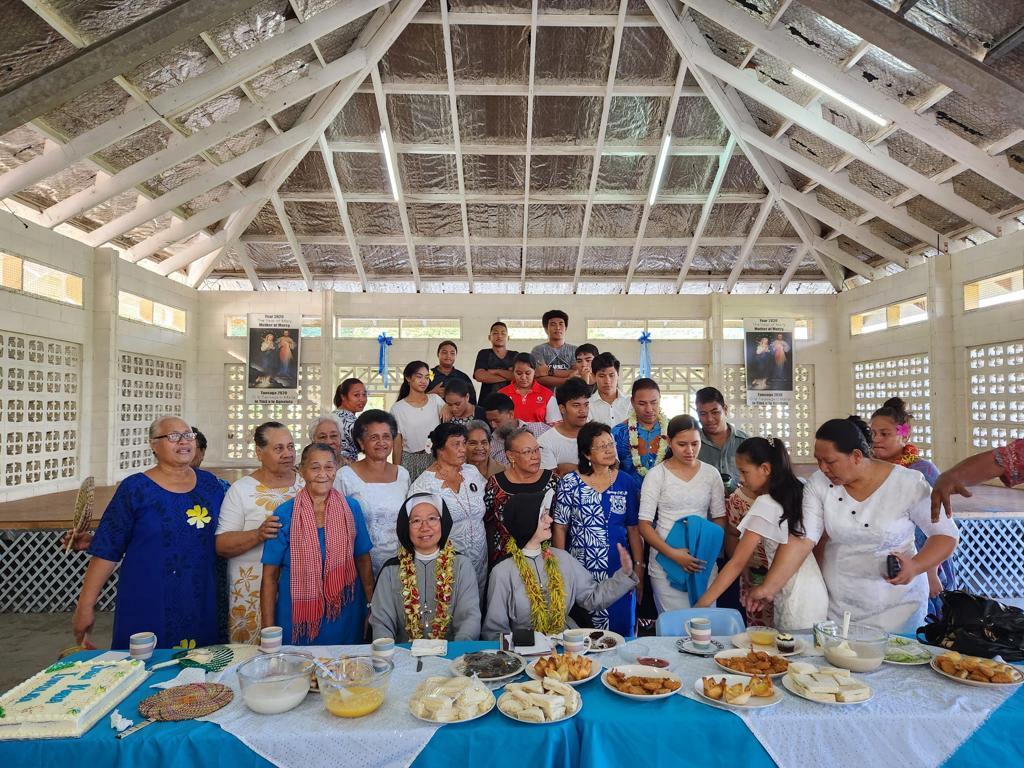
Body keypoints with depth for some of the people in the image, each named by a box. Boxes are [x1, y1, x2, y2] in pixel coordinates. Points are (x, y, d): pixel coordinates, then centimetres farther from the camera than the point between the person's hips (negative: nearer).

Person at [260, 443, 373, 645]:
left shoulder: (351, 508, -1)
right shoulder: (285, 514, -6)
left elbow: (363, 561, 5)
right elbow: (270, 576, -3)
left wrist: (372, 605, 1)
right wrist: (268, 630, -5)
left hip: (345, 616, 2)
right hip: (298, 620, -1)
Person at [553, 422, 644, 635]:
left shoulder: (627, 483, 3)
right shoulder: (569, 484, -5)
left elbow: (633, 529, 6)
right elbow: (560, 528, -3)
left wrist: (639, 569, 3)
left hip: (619, 571, 2)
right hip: (580, 572, -2)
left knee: (620, 631, 11)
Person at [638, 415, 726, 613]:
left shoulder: (711, 473, 6)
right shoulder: (657, 474, -3)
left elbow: (719, 518, 9)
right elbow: (644, 525, -5)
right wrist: (674, 554, -16)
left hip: (703, 561, 3)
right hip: (666, 560, -2)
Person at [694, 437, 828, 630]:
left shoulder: (765, 505, -17)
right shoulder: (796, 492, 5)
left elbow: (737, 563, -17)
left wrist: (702, 603, -12)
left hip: (796, 603, -8)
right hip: (816, 593, 8)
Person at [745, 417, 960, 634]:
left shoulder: (908, 484, -14)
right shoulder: (819, 484, -9)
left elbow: (947, 534, -5)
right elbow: (801, 540, -15)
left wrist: (915, 566, -23)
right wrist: (769, 587, -24)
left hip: (896, 607, -1)